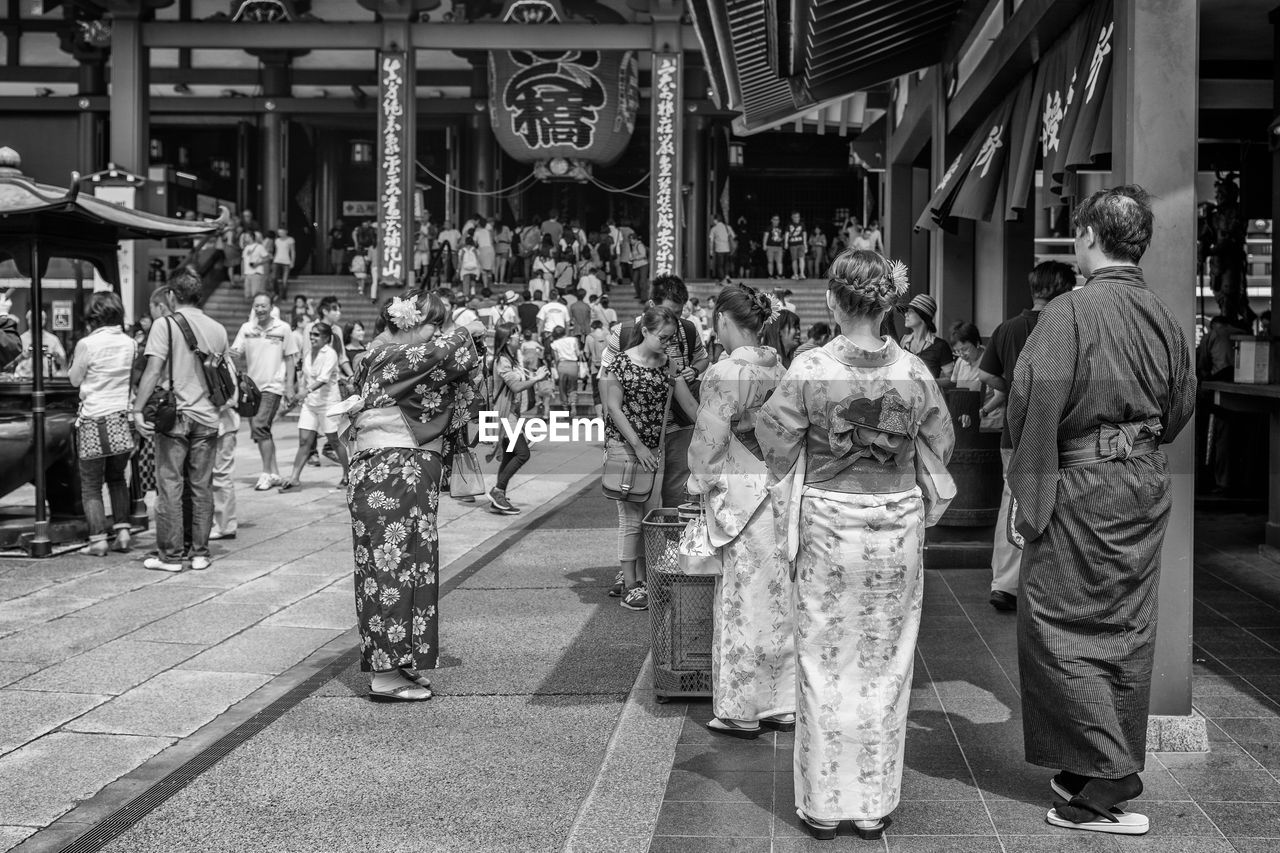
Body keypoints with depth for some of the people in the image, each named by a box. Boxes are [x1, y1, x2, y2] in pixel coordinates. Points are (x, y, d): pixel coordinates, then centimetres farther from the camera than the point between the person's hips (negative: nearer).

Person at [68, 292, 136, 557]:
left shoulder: (87, 344, -11)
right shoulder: (130, 343, 2)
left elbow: (75, 379, 0)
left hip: (94, 418, -5)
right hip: (123, 416, 5)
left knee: (91, 485, 4)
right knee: (117, 478, 20)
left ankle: (98, 540, 0)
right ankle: (122, 531, 15)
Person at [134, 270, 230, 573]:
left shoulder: (165, 325, -7)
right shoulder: (218, 329, 8)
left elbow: (153, 370, -15)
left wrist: (139, 408, -13)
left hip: (175, 415, -4)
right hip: (208, 417, 4)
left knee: (170, 485, 1)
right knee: (202, 486, 9)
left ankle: (171, 555, 3)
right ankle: (200, 552, 12)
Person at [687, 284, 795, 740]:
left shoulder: (725, 373, -16)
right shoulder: (778, 368, 4)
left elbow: (709, 443, -13)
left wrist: (701, 481, 3)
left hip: (743, 496, -7)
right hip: (782, 492, 7)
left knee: (744, 600, 2)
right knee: (781, 598, 12)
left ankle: (743, 711, 12)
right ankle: (785, 702, 22)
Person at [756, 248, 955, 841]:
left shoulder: (809, 370, -12)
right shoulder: (915, 373, -5)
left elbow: (778, 447, -7)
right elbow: (940, 448, 3)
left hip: (827, 529, -2)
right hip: (898, 530, 2)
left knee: (825, 666, 10)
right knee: (885, 668, 12)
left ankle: (824, 802, 17)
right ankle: (874, 802, 21)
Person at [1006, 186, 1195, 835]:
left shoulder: (1070, 311, -15)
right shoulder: (1164, 317, 6)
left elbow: (1033, 406, -19)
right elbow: (1181, 406, 15)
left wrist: (1030, 494, -13)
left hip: (1083, 488, -7)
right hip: (1148, 484, 7)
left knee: (1058, 628, 1)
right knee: (1129, 629, 14)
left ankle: (1103, 785, -1)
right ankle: (1120, 769, 26)